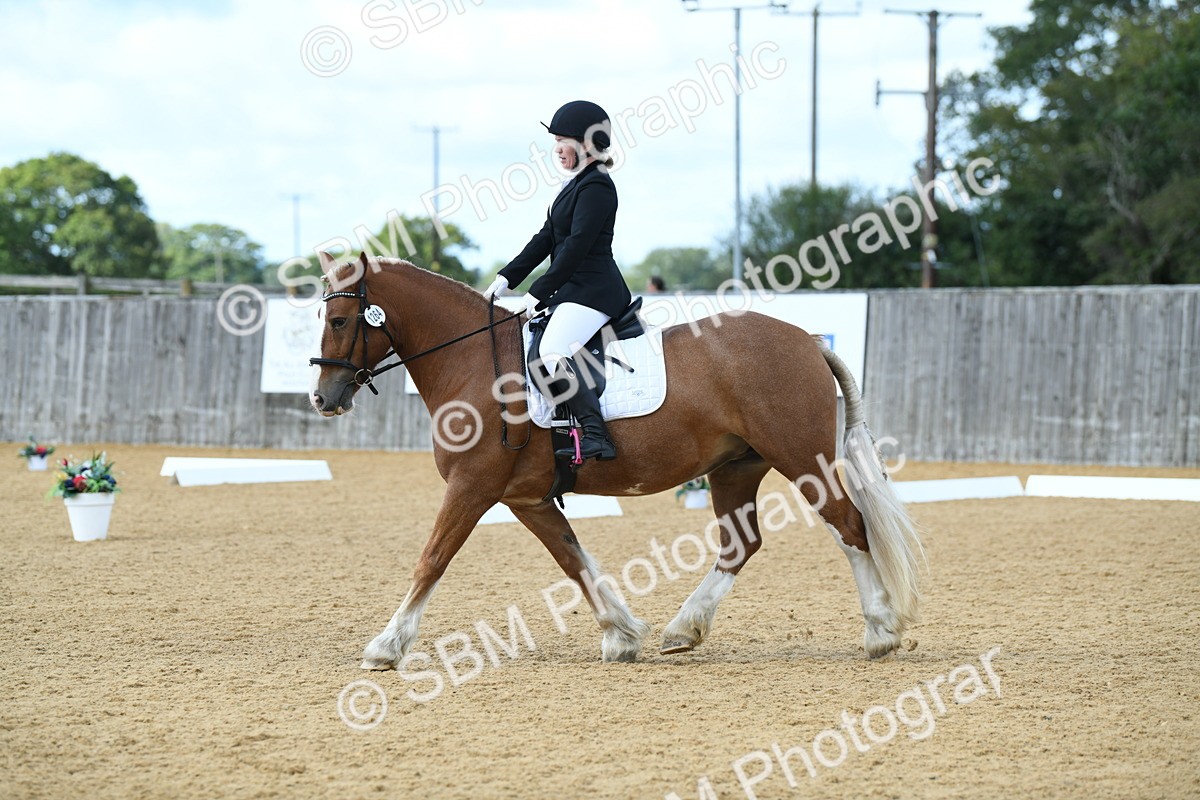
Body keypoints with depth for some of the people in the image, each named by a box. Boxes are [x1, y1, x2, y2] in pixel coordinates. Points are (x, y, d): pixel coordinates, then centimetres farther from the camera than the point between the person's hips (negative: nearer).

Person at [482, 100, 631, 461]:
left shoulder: (596, 186, -12)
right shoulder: (576, 185, 19)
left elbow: (576, 246, -19)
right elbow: (546, 238, 19)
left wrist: (539, 293, -16)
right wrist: (506, 278, 13)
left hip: (592, 291, -11)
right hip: (574, 290, 11)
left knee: (551, 354, -29)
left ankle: (596, 435, -36)